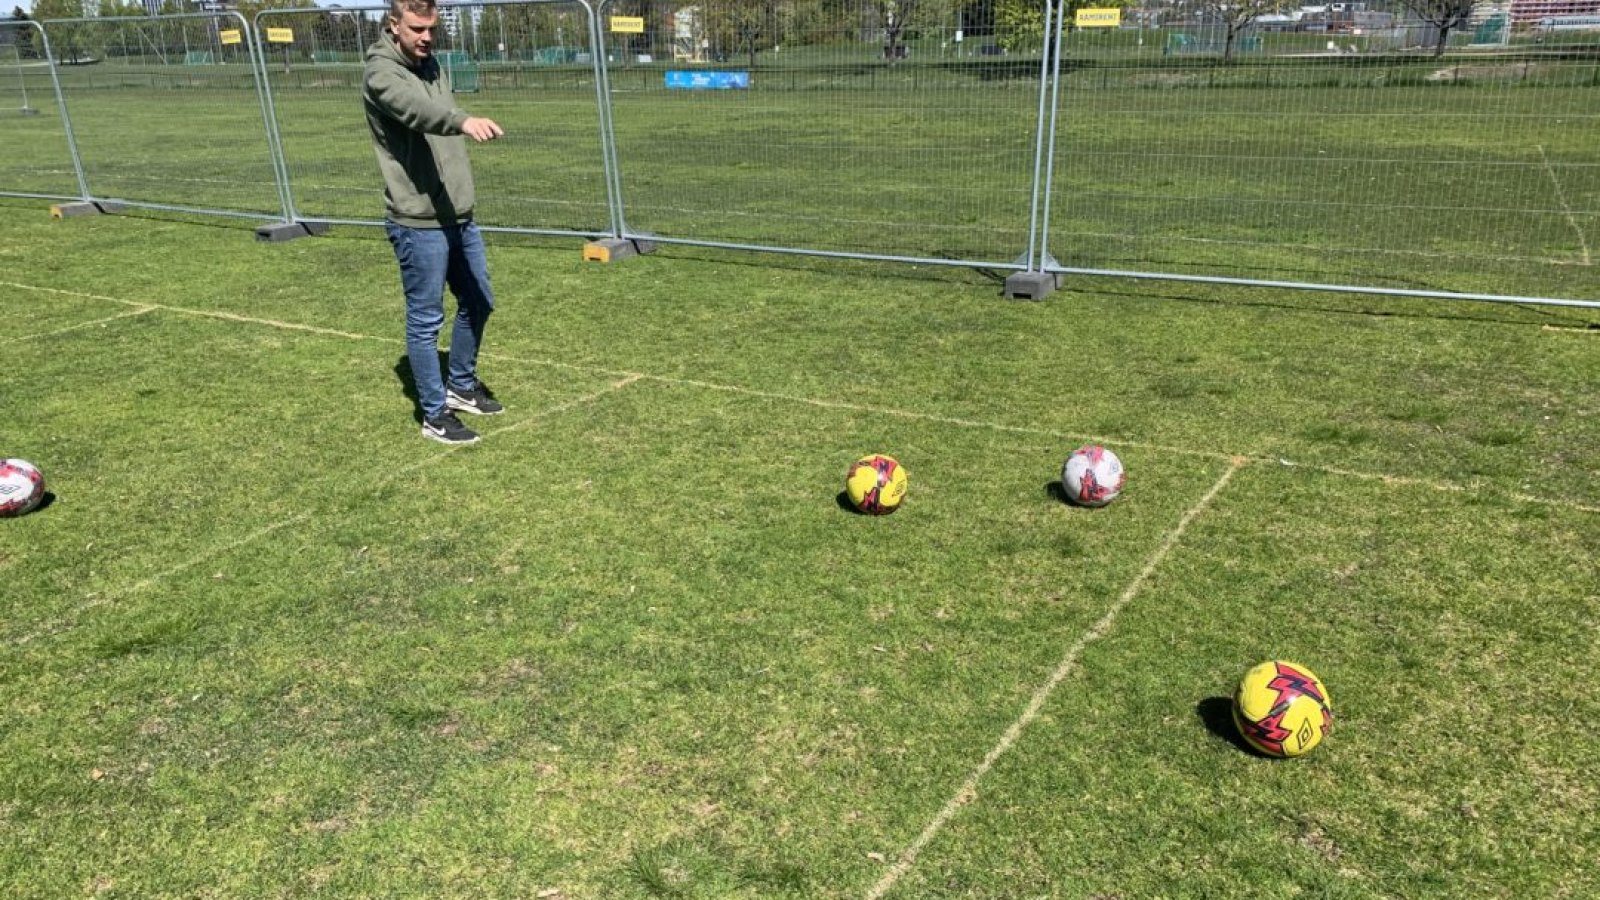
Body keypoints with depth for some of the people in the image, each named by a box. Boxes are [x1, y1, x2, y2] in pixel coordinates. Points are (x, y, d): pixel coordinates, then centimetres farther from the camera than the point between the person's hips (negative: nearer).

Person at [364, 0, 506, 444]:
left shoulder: (432, 65, 12)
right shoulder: (381, 72, -14)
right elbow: (418, 110, -36)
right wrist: (464, 120, -54)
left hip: (459, 216, 9)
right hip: (418, 223, -8)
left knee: (477, 303, 17)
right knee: (425, 319, 0)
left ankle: (461, 386, 36)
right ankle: (435, 415, 12)